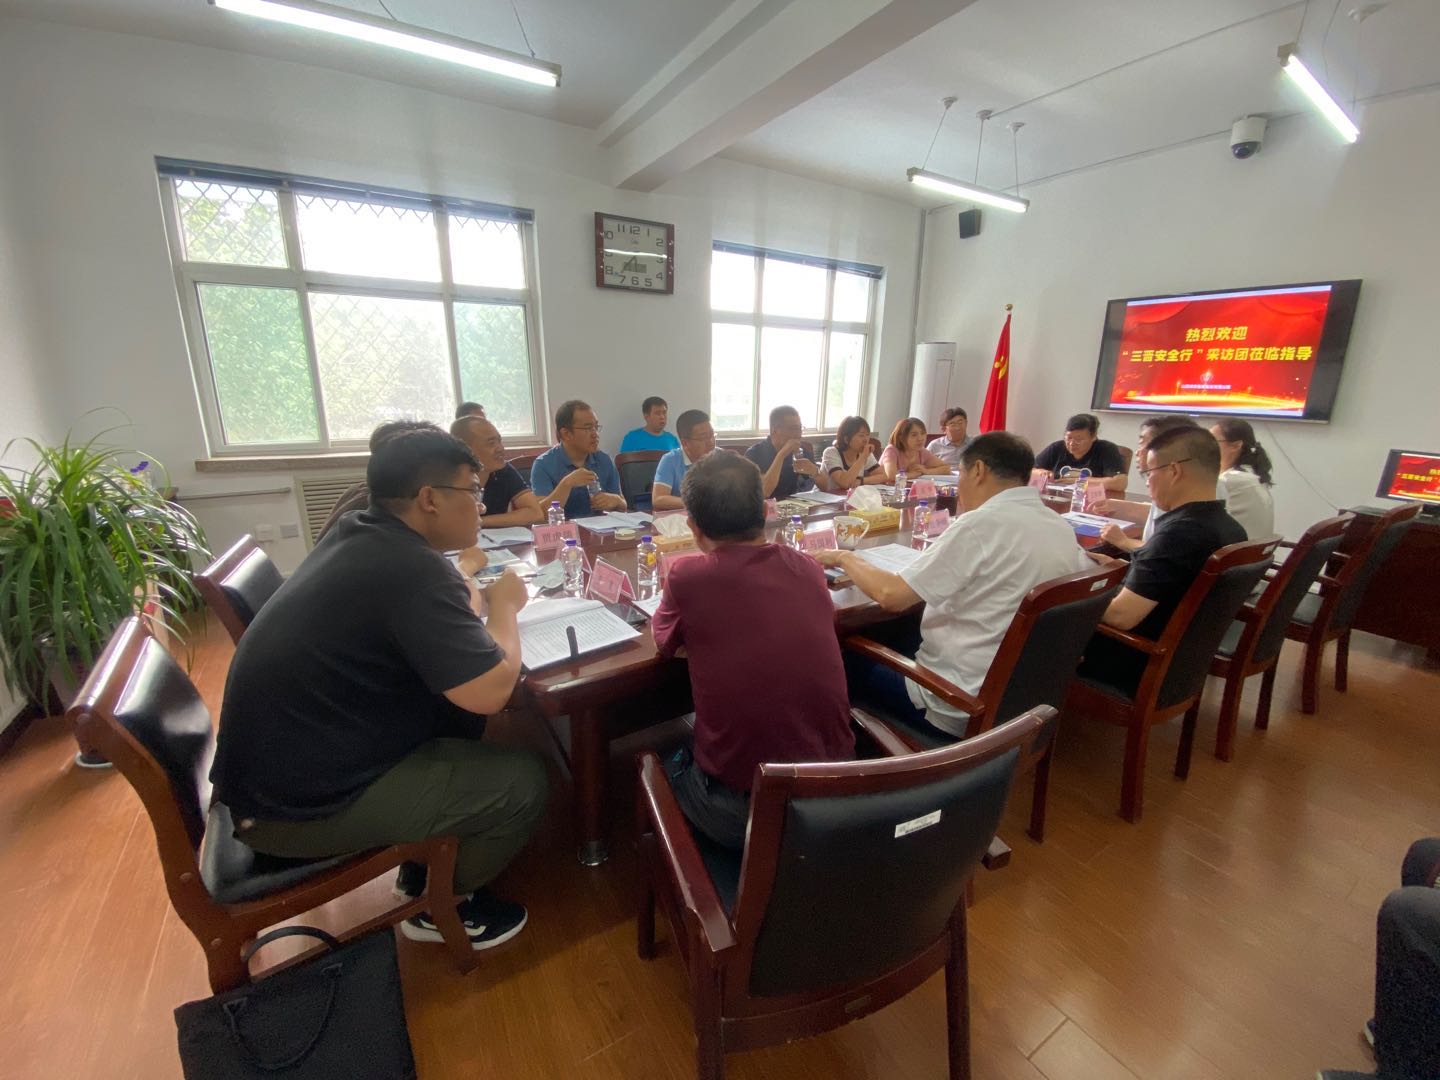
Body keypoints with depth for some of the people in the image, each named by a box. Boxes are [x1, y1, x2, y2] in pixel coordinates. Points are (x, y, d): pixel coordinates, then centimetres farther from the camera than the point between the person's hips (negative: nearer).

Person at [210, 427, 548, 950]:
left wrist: (471, 601, 0)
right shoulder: (414, 570, -28)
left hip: (274, 759, 9)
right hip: (298, 805, -9)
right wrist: (504, 606, -12)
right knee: (522, 781, -8)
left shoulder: (357, 535, 1)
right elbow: (491, 691, -28)